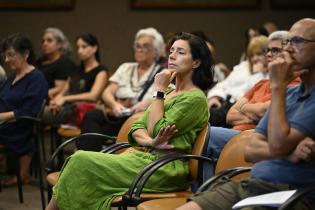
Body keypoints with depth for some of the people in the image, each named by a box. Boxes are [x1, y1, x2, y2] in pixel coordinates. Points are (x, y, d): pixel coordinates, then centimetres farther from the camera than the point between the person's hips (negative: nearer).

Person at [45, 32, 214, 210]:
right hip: (146, 156, 8)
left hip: (166, 168, -8)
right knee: (80, 160, -11)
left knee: (81, 161, -16)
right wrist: (150, 141, -10)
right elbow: (137, 128, 12)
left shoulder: (195, 99, -5)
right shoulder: (169, 93, 21)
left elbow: (156, 131, -13)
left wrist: (159, 90, -7)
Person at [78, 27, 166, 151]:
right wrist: (114, 104, -12)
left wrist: (147, 103, -25)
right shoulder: (126, 68, 23)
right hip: (116, 116, 4)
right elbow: (107, 93, 12)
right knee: (91, 116, -29)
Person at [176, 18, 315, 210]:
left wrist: (278, 86, -6)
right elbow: (251, 151, 12)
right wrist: (288, 153, -10)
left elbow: (278, 145, -16)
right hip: (250, 185, 8)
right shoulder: (289, 94, 19)